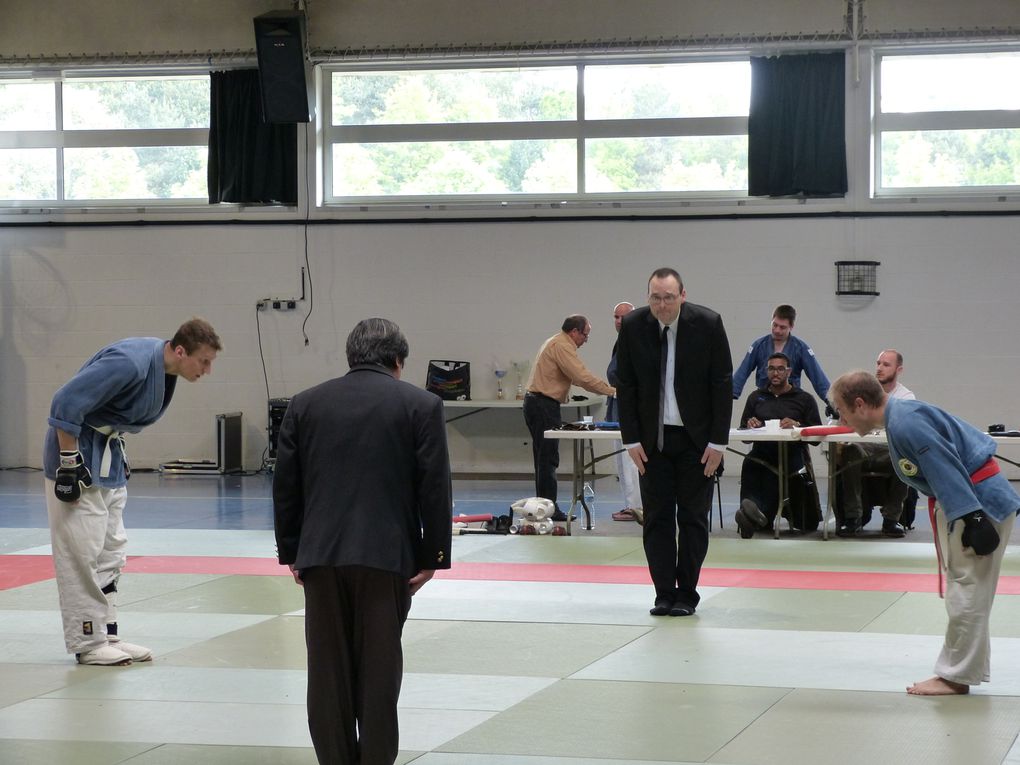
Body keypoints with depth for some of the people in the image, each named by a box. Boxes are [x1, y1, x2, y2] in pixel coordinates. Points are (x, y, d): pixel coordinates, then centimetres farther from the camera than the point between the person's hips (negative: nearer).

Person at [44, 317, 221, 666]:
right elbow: (66, 403, -29)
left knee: (111, 551, 12)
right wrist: (69, 464, -25)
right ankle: (87, 642, 1)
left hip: (107, 453, 10)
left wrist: (117, 452, 17)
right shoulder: (131, 363, -28)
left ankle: (107, 635, 19)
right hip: (80, 452, -10)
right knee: (84, 551, -6)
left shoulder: (164, 366, 1)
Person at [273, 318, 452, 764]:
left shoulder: (305, 404, 8)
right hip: (388, 555, -2)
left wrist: (291, 551, 15)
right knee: (379, 665, 4)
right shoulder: (421, 405, 0)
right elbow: (435, 489, -4)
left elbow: (285, 484, 9)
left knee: (328, 665, 8)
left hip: (320, 554, 2)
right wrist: (432, 557, 2)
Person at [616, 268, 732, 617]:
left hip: (697, 438, -2)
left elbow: (722, 384, -7)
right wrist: (632, 439, -4)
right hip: (653, 439, 2)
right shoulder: (633, 326, -6)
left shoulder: (708, 324, -11)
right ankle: (664, 594, 9)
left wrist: (718, 441, -10)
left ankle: (686, 594, 10)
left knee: (693, 519, 2)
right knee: (657, 519, 2)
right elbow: (625, 385, 1)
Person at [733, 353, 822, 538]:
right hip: (761, 455, 2)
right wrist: (749, 425, -4)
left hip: (793, 455, -2)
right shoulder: (756, 398, 25)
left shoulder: (804, 399, 15)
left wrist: (797, 425, -15)